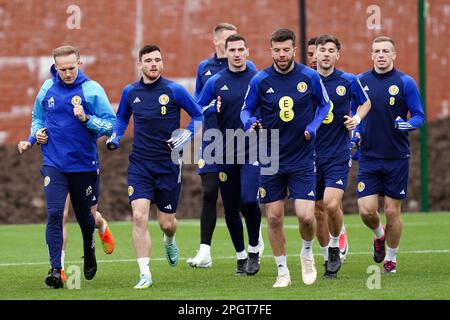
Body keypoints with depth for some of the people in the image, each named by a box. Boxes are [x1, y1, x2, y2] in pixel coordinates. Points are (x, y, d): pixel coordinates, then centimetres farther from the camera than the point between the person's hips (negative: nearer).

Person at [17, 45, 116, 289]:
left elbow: (111, 125, -7)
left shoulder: (92, 89, -6)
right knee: (54, 214, -14)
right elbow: (37, 117, 21)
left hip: (84, 164, -1)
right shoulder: (47, 88, 4)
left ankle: (89, 251, 45)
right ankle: (55, 269, -16)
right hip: (54, 164, 1)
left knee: (84, 214, 15)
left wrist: (86, 119, -22)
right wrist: (35, 135, 1)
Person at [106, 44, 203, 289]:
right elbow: (121, 118, 22)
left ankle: (169, 241, 45)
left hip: (169, 165, -1)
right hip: (139, 165, 1)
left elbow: (198, 115, 3)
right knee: (139, 217, -15)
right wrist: (114, 137, 4)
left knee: (166, 223, 6)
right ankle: (145, 275, -11)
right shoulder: (130, 92, 3)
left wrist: (186, 136, -13)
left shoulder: (174, 90, -6)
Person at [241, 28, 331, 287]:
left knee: (306, 216, -12)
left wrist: (313, 127, -6)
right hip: (271, 159, 1)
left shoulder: (309, 77, -5)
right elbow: (246, 110, 7)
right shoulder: (260, 81, -4)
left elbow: (324, 104, 10)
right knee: (274, 218, 3)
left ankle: (307, 253, 20)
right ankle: (283, 272, 18)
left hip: (302, 159, -1)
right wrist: (250, 123, -15)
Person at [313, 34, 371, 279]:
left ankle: (336, 246, 7)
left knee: (332, 204, -19)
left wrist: (356, 118, -2)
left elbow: (365, 102, 16)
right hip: (311, 155, 2)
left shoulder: (348, 81, -2)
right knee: (318, 210, 7)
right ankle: (328, 259, 22)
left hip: (338, 155, -2)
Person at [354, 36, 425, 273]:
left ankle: (391, 258, 21)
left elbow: (419, 116, -3)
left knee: (392, 212, 2)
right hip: (369, 158, 2)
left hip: (397, 158, -2)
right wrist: (355, 134, -1)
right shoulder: (360, 82, 4)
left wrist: (407, 124, -23)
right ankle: (379, 235, 27)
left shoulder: (405, 82, -4)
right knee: (366, 210, -7)